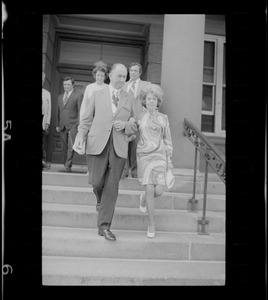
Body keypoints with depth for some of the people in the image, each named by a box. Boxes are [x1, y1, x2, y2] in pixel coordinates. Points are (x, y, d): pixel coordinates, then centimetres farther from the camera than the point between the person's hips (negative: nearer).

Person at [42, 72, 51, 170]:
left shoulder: (47, 93, 14)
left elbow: (49, 109, 11)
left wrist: (47, 123, 2)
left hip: (43, 121, 1)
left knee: (42, 143, 0)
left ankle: (43, 162, 2)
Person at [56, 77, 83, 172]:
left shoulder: (78, 95, 3)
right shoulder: (60, 97, 21)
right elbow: (58, 112, 21)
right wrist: (57, 125, 12)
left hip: (72, 125, -5)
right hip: (62, 126, 6)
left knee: (71, 147, -11)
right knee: (64, 148, 5)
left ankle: (68, 167, -11)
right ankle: (66, 166, 11)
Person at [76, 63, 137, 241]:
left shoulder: (129, 99, 15)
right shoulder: (97, 94, 12)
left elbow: (136, 125, 14)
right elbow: (86, 119, 10)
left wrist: (125, 124, -7)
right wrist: (81, 134, -7)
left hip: (119, 147, 1)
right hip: (97, 144, 0)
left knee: (112, 186, -3)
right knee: (96, 181, -4)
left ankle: (104, 226, 5)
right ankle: (100, 199, 33)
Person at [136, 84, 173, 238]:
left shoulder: (163, 118, 10)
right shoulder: (139, 118, 7)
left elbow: (167, 139, 12)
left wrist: (169, 159, 6)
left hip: (159, 156, 1)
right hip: (144, 156, -1)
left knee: (159, 190, -8)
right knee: (150, 190, -9)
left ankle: (144, 198, 29)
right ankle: (152, 224, 6)